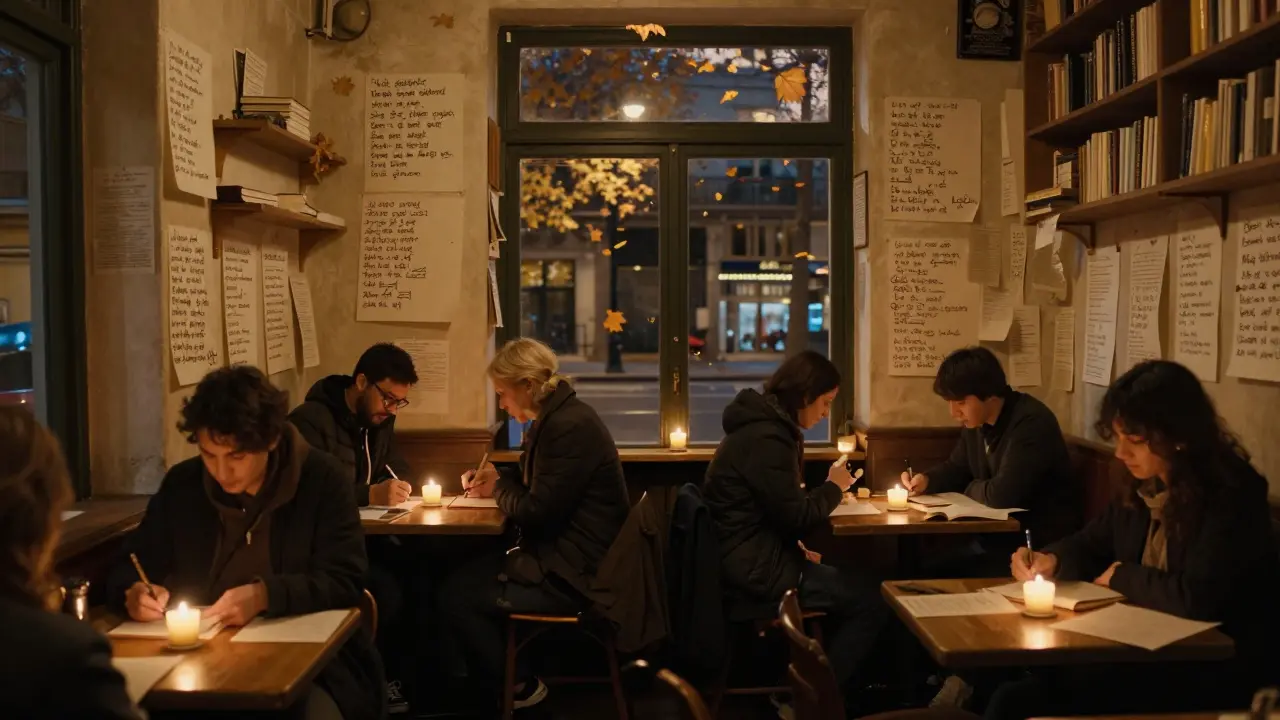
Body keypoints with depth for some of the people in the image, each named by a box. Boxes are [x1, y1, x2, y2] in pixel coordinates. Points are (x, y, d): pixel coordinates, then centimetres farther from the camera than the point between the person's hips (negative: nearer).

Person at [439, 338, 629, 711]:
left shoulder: (571, 427, -22)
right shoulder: (556, 418, 10)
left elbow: (537, 513, -22)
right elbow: (537, 482, 26)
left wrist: (498, 489, -3)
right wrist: (497, 479, 8)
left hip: (575, 573, -10)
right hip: (564, 554, 10)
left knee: (457, 596, -9)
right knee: (462, 577, 6)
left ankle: (518, 686, 10)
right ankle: (507, 671, 16)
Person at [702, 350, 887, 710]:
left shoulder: (762, 426, 11)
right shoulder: (766, 438, -21)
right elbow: (797, 519, -18)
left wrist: (798, 549, 6)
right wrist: (834, 487, -2)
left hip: (750, 557, 10)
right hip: (754, 569, -10)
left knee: (855, 585, 13)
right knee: (872, 600, -5)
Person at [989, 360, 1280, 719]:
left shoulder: (1232, 495, -19)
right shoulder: (1143, 485, 4)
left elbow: (1196, 600, -28)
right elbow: (1092, 544, 17)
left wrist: (1121, 576, -10)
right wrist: (1052, 560, -5)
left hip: (1216, 669, -7)